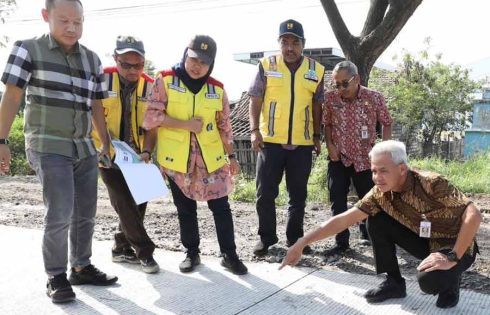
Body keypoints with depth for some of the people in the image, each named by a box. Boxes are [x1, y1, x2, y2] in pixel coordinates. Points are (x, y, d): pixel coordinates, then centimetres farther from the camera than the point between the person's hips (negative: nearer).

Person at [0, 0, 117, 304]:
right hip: (49, 147, -5)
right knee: (60, 214, -11)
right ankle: (56, 277, 5)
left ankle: (82, 267, 27)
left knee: (85, 214, 11)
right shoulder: (28, 50, -5)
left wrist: (106, 143, 13)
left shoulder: (92, 59, 8)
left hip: (84, 148, 6)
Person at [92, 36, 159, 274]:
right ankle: (144, 251, 5)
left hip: (136, 157, 4)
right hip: (108, 155, -4)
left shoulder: (150, 86, -4)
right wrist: (104, 142, -17)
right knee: (125, 205, -8)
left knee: (138, 203, 8)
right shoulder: (102, 80, -13)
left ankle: (121, 249, 27)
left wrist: (147, 151, -12)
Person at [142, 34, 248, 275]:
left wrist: (231, 156, 10)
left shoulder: (217, 89, 4)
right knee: (185, 209, 11)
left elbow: (224, 125, 10)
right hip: (177, 158, -1)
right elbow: (152, 116, -10)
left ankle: (229, 254, 13)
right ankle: (192, 253, 26)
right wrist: (186, 124, -15)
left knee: (221, 206, 2)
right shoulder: (165, 80, -4)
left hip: (210, 158, 2)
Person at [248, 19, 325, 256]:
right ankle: (266, 237, 19)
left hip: (302, 143, 2)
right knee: (265, 192, 3)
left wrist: (317, 136, 9)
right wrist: (254, 130, -10)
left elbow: (317, 106, 11)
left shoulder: (316, 70, 6)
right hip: (270, 140, -2)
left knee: (298, 194, 10)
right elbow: (255, 100, -1)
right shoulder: (266, 66, 0)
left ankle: (295, 237, 25)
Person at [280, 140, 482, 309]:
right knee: (377, 220, -12)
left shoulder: (431, 184, -30)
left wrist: (452, 257, -35)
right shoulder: (380, 193, -13)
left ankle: (449, 282, 3)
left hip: (454, 246, -5)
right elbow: (344, 219, -15)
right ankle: (394, 283, 2)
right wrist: (302, 243, -20)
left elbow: (474, 215, -34)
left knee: (429, 280, -34)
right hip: (425, 241, 5)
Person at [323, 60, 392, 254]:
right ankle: (341, 242, 6)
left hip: (365, 158, 0)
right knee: (337, 200, -2)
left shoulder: (374, 98, -10)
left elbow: (386, 123, 1)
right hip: (338, 158, 1)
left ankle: (366, 234, 34)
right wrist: (329, 144, -6)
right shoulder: (330, 98, -7)